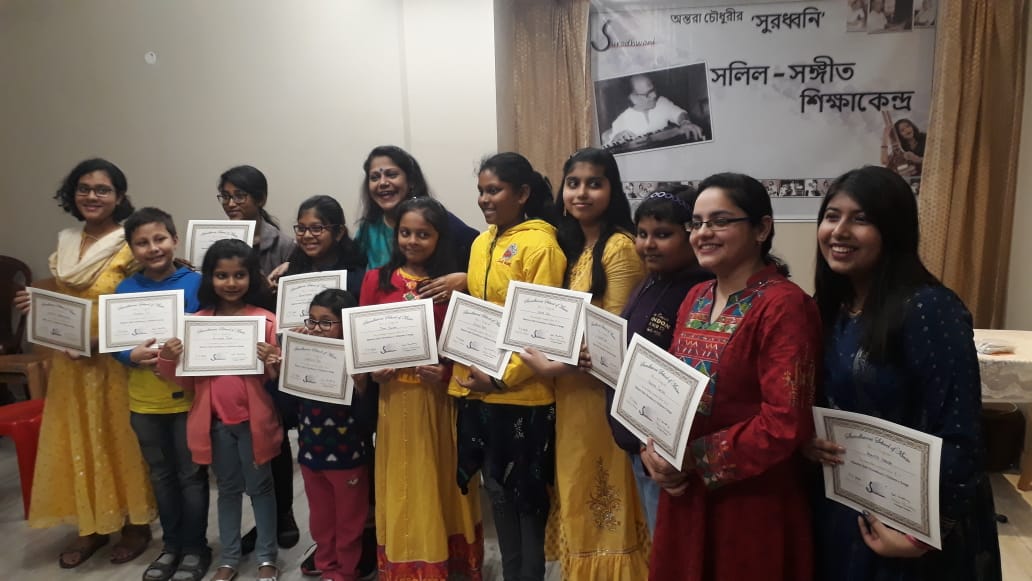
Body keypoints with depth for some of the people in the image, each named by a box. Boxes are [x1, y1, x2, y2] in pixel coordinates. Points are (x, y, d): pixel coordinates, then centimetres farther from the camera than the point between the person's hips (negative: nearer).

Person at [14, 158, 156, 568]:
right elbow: (60, 298, 19)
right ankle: (92, 526, 29)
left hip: (115, 362, -6)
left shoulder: (131, 246, -12)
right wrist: (38, 303, 0)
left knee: (120, 440, 4)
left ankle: (136, 524, 21)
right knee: (76, 442, 13)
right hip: (71, 362, 6)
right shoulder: (66, 242, 9)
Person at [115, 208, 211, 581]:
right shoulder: (125, 290, 0)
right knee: (161, 476, 18)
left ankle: (195, 548, 25)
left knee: (191, 475, 9)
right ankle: (171, 545, 35)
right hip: (144, 402, 4)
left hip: (188, 398, -4)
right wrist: (133, 355, -18)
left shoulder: (196, 283, -10)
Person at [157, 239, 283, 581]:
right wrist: (168, 360, -14)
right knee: (228, 489, 17)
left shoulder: (266, 320, -8)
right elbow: (188, 381, 3)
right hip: (215, 421, 3)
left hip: (254, 419, -2)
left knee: (259, 487, 11)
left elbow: (278, 377, -7)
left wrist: (270, 362, -28)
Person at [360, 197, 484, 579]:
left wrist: (446, 371, -17)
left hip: (440, 398, -1)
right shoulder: (377, 280, 1)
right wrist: (372, 369, -9)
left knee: (440, 483, 13)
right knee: (400, 488, 11)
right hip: (394, 397, 1)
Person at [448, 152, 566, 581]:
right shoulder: (481, 244, 11)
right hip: (475, 390, 7)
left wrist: (504, 375, -18)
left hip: (521, 394, -7)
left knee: (525, 492, 8)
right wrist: (463, 371, 8)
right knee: (496, 487, 18)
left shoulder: (539, 245, -12)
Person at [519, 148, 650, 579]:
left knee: (605, 496, 4)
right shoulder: (572, 246, 12)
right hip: (571, 389, 9)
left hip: (602, 391, -8)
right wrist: (549, 361, 1)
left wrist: (554, 367, -18)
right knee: (578, 496, 18)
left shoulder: (619, 246, -15)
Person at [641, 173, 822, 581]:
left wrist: (696, 457, -17)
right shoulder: (696, 298, 7)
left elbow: (785, 423, -23)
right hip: (685, 493, 7)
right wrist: (653, 447, -5)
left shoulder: (784, 306, -17)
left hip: (750, 503, -7)